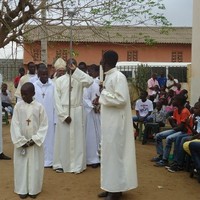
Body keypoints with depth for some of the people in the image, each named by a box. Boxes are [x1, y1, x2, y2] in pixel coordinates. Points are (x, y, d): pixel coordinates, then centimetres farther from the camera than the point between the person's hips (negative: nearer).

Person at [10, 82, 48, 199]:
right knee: (21, 165, 7)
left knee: (35, 166, 6)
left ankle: (33, 189, 20)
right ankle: (22, 189, 20)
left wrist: (34, 139, -12)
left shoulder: (39, 107, -6)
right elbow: (15, 125, -5)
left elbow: (44, 125, -5)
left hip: (35, 142, -1)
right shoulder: (18, 106, -4)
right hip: (21, 142, 1)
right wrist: (21, 141, -11)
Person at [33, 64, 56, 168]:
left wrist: (56, 119, -6)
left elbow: (56, 103, -4)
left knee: (50, 138, 6)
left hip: (50, 118, 0)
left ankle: (49, 160, 15)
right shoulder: (33, 86, -2)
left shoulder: (53, 86, -5)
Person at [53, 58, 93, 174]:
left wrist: (76, 70, -17)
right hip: (63, 112, 0)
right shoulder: (59, 80, 3)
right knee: (63, 138, 5)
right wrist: (64, 115, -10)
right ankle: (60, 164, 16)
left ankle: (77, 165, 11)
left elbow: (90, 81, -21)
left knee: (77, 138, 3)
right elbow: (57, 99, -2)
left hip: (77, 112, 0)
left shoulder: (80, 79, 3)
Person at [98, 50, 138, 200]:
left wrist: (103, 94, -14)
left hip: (116, 123, -10)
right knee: (109, 153, 13)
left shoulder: (118, 77, -16)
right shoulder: (109, 76, 12)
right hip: (109, 122, 10)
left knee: (114, 153, -2)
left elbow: (122, 99, -24)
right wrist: (102, 98, 4)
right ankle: (112, 186, 23)